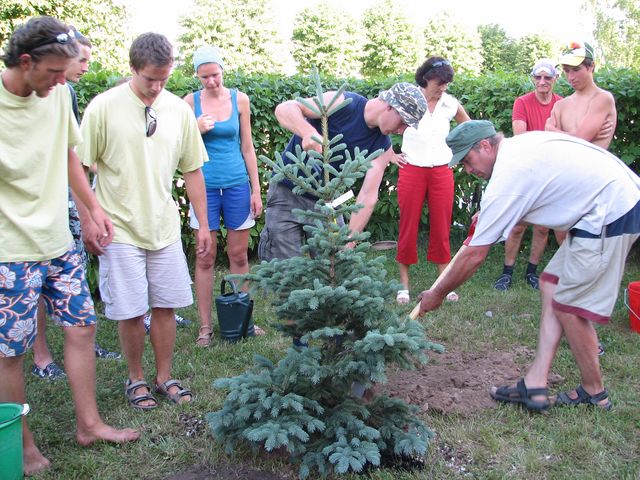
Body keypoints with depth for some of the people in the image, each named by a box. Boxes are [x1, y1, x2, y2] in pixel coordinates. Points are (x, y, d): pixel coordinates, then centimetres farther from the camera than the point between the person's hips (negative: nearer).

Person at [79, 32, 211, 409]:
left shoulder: (179, 109, 2)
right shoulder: (104, 107, -9)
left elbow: (192, 170, 8)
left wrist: (204, 225, 8)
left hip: (165, 226, 3)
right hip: (120, 229, -3)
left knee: (166, 306, 9)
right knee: (131, 311, 3)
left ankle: (165, 377, 27)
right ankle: (136, 379, 25)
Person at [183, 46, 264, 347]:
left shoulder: (239, 99, 3)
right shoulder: (191, 101, 0)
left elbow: (247, 147, 7)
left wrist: (256, 190, 6)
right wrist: (197, 129, -16)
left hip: (237, 184, 1)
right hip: (205, 185, -1)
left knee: (239, 255, 8)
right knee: (205, 258, 2)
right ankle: (205, 325, 12)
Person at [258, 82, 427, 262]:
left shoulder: (383, 147, -5)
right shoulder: (343, 104, -18)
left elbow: (368, 196, -11)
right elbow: (284, 109, -21)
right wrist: (308, 131, -42)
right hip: (288, 194, -5)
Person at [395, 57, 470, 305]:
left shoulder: (451, 104, 3)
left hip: (442, 172, 2)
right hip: (411, 171, -2)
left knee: (441, 227, 5)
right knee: (408, 226, 2)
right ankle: (404, 284, 11)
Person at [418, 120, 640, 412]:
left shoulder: (506, 179, -16)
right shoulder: (523, 142, 9)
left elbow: (474, 256, -12)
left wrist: (437, 294, 1)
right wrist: (488, 215, 27)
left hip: (610, 214, -10)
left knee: (569, 306, -2)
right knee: (551, 286, 10)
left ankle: (594, 394, 18)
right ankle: (535, 384, 9)